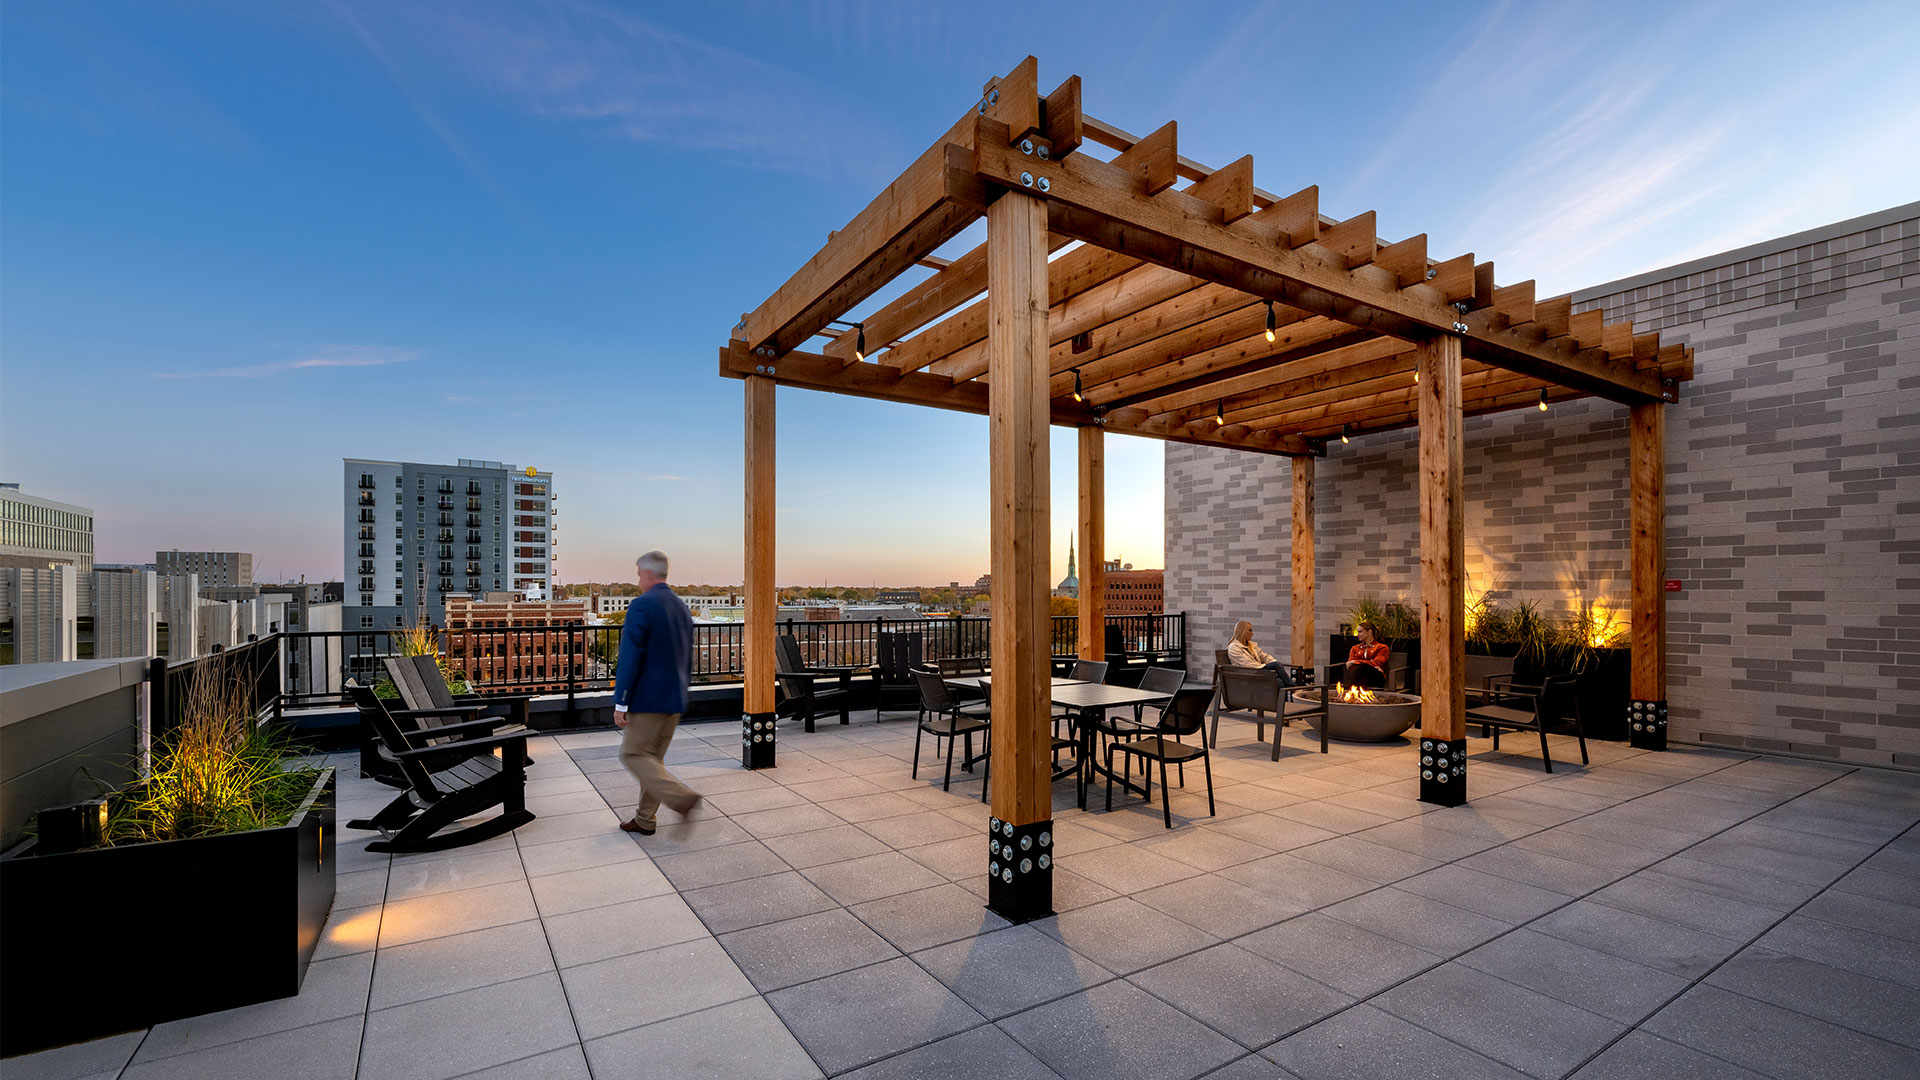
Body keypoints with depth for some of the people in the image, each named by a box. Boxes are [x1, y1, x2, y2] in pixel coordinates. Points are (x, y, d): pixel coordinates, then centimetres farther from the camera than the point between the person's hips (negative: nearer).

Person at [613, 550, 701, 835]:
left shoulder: (641, 605, -14)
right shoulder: (682, 607, 11)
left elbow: (630, 657, -18)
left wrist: (620, 702, -14)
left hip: (648, 697, -8)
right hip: (674, 699, 8)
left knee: (633, 754, 2)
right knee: (653, 756, 15)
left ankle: (682, 797, -11)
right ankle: (644, 819, 23)